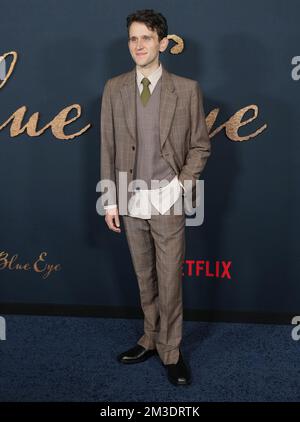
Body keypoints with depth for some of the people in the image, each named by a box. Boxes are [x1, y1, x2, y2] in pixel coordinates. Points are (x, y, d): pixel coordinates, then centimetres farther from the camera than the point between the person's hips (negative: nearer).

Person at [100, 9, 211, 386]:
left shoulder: (187, 89, -3)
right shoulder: (114, 88, 3)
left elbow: (200, 145, 2)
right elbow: (108, 148, 3)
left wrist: (184, 183, -9)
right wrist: (111, 201, 1)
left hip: (167, 200, -2)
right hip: (131, 200, 2)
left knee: (169, 280, 3)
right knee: (144, 280, 15)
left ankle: (171, 352, 20)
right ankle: (151, 340, 32)